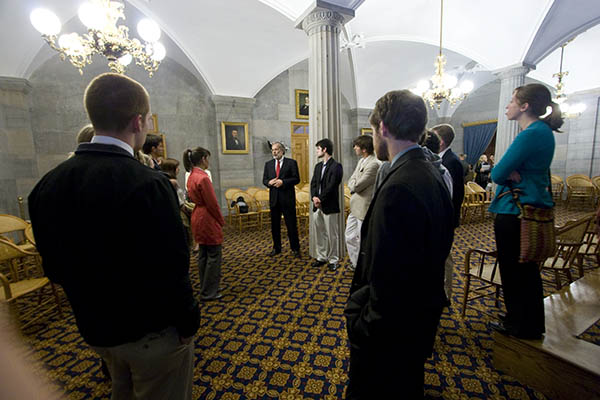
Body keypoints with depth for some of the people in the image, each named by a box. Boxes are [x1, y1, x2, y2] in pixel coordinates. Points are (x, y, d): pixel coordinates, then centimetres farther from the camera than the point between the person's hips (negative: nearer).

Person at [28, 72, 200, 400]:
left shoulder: (47, 184, -5)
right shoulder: (147, 185, -29)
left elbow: (53, 267, 4)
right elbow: (170, 271, -28)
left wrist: (91, 304, 16)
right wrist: (188, 323, -11)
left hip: (95, 329, 7)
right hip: (152, 334, -6)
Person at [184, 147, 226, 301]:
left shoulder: (191, 176, 8)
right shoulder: (203, 178, -21)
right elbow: (212, 204, -20)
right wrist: (221, 221, -6)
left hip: (198, 219, 10)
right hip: (208, 220, -10)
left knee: (203, 255, 17)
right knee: (214, 256, 1)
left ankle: (205, 289, 29)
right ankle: (209, 292, 11)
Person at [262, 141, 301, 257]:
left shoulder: (291, 162, 0)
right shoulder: (268, 164, 12)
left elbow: (296, 179, -6)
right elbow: (264, 180, 11)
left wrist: (283, 181, -18)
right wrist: (269, 182, -11)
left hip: (287, 198, -4)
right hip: (274, 198, 4)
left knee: (292, 225, 2)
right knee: (275, 225, 11)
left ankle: (295, 249, 14)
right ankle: (276, 248, 25)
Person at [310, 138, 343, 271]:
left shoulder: (336, 166, -8)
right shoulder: (318, 166, 16)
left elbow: (331, 186, -15)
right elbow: (313, 183, 10)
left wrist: (320, 199, -14)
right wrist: (314, 197, -7)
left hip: (329, 206, -7)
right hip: (317, 205, 7)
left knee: (332, 234, 3)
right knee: (319, 234, 14)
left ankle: (333, 260, 17)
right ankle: (321, 257, 28)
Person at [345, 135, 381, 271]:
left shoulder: (374, 164, -20)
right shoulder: (361, 161, 11)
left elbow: (357, 185, -22)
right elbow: (350, 181, 10)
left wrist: (354, 184, -2)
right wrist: (355, 185, -9)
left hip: (364, 209, -9)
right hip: (354, 207, 9)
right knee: (350, 238, 19)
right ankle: (356, 263, 38)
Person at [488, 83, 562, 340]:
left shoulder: (530, 135, -20)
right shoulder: (544, 131, 12)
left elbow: (497, 173, -22)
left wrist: (509, 174, -3)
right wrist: (514, 175, -8)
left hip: (515, 212, -10)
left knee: (514, 271, 7)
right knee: (527, 269, 21)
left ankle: (522, 326, 26)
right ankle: (531, 323, 39)